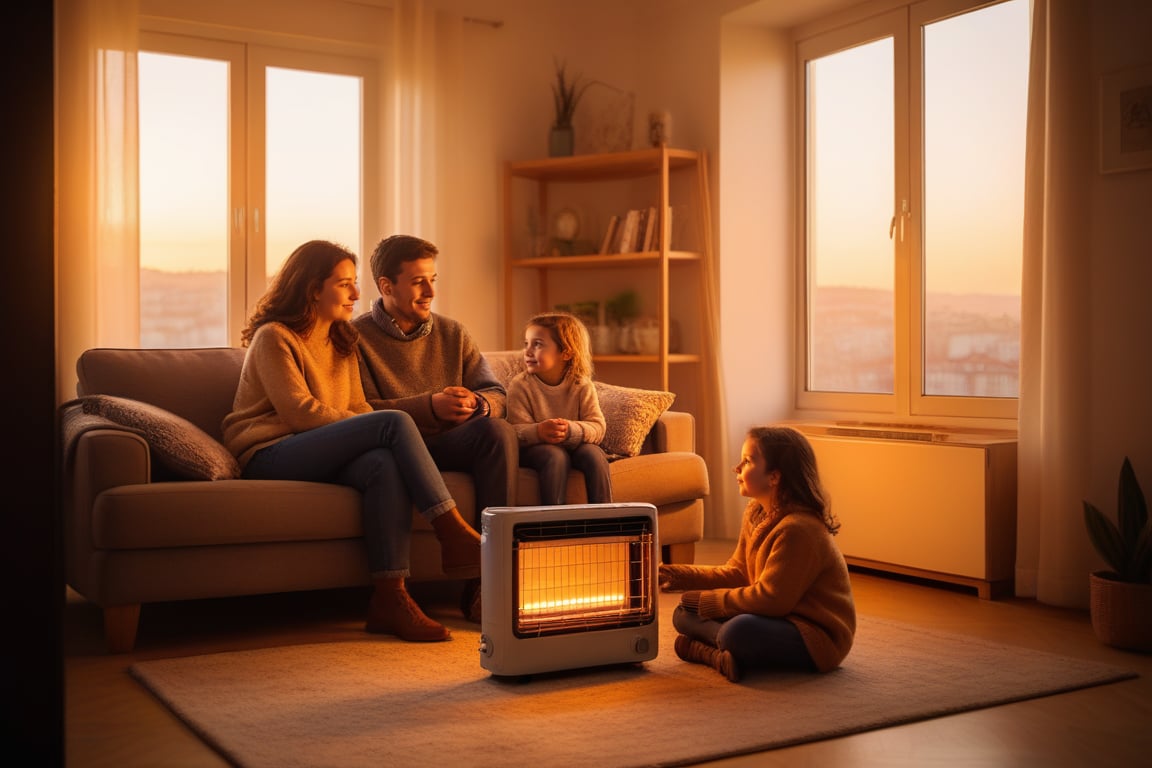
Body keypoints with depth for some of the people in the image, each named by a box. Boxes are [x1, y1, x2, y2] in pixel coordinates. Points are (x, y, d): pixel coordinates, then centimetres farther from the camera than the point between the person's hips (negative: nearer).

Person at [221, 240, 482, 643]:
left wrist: (383, 436, -9)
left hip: (323, 457, 6)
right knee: (395, 422, -26)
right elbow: (300, 413, -13)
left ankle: (390, 599, -36)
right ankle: (454, 535, -27)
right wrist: (378, 431, -15)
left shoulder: (342, 344, 23)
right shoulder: (273, 338, -2)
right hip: (270, 457, -6)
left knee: (386, 465, -31)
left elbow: (359, 409, 14)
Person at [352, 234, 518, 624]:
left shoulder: (452, 333, 18)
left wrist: (476, 404, -15)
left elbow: (495, 394, 10)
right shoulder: (357, 338, 3)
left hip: (447, 445, 4)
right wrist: (431, 407, -21)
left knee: (497, 429, -28)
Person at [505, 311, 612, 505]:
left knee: (594, 453, -26)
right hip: (533, 448, -2)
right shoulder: (520, 385, -7)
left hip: (574, 446, 2)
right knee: (556, 456, -32)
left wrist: (570, 430, -33)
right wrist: (538, 432, -39)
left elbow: (597, 428, -12)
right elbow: (516, 431, -16)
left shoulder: (582, 386, -3)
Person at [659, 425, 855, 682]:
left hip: (818, 638, -10)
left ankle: (703, 650, -12)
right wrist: (677, 576, 2)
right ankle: (726, 655, -18)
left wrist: (705, 601, -14)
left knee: (740, 630, -39)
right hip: (778, 619, 10)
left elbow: (769, 600, -23)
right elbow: (736, 573, 11)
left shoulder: (797, 529, -24)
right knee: (684, 614, 3)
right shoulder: (755, 513, 7)